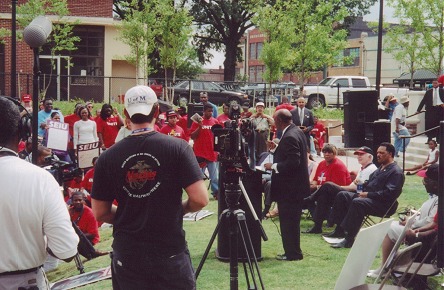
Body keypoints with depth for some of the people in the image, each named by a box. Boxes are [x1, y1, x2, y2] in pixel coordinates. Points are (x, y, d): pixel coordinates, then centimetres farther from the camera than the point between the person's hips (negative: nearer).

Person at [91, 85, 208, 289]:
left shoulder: (108, 157, -3)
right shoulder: (177, 147, -9)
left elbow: (100, 213, 2)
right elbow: (200, 199, -13)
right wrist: (180, 209, 7)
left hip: (126, 257, 2)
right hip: (171, 255, -2)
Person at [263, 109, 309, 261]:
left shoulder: (289, 137, -22)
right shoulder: (296, 131, 10)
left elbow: (292, 163, -27)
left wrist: (274, 166, -17)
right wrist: (276, 150, 12)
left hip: (290, 187, -11)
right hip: (296, 184, 11)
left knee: (288, 221, -1)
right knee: (291, 221, 17)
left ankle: (292, 254, 6)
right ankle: (292, 252, 25)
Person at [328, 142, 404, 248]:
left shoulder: (396, 172, -10)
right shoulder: (381, 168, 22)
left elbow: (389, 193, -21)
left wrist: (368, 194, -21)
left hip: (383, 204, -10)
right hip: (367, 197, 11)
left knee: (357, 202, -36)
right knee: (342, 195, 4)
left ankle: (349, 239, -36)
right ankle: (340, 230, 0)